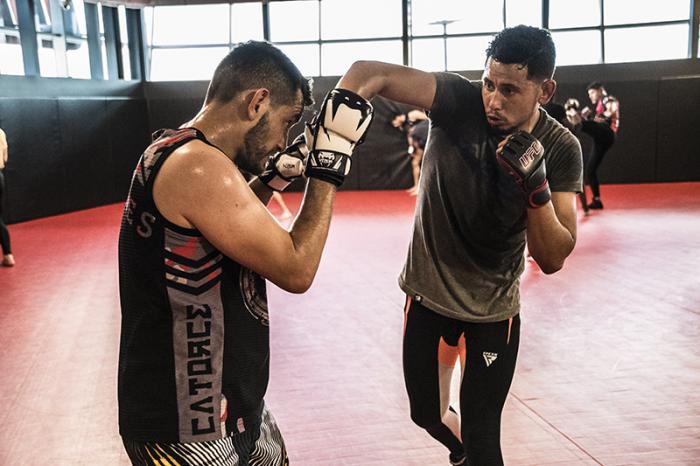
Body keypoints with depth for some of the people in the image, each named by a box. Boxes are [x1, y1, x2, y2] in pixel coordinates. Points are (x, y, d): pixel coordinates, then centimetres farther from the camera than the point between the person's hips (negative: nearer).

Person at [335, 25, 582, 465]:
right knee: (427, 413, 20)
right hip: (428, 291, 1)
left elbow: (552, 259, -19)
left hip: (494, 307, -1)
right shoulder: (460, 101, -20)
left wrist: (536, 185, -34)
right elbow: (370, 73, -30)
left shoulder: (560, 150, -16)